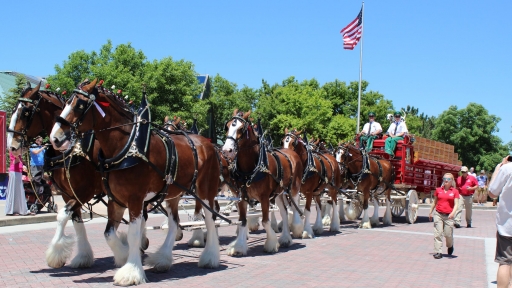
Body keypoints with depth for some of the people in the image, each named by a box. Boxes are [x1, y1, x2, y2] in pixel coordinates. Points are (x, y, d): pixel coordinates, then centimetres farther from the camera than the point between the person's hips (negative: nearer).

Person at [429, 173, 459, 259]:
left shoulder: (455, 191, 2)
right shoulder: (438, 190, 8)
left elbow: (456, 204, -5)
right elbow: (434, 202, 17)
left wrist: (453, 213, -21)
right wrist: (430, 213, 19)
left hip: (448, 216, -2)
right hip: (438, 214, 2)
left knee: (448, 234, 1)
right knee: (438, 233, -3)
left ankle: (450, 246, 33)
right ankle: (437, 252, 0)